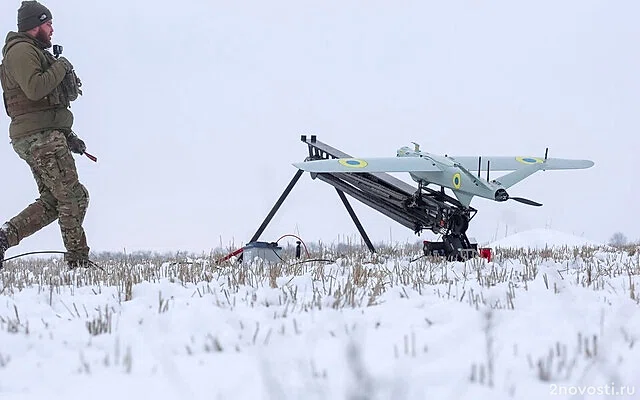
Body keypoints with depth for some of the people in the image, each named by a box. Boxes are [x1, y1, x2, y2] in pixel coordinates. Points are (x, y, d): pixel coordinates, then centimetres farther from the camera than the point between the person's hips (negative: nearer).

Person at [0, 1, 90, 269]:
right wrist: (60, 68, -11)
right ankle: (77, 260, -4)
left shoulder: (33, 52, 26)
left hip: (46, 136, 11)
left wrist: (66, 136, 22)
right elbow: (35, 88, -25)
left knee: (51, 202, 9)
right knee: (74, 197, -8)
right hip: (41, 137, -11)